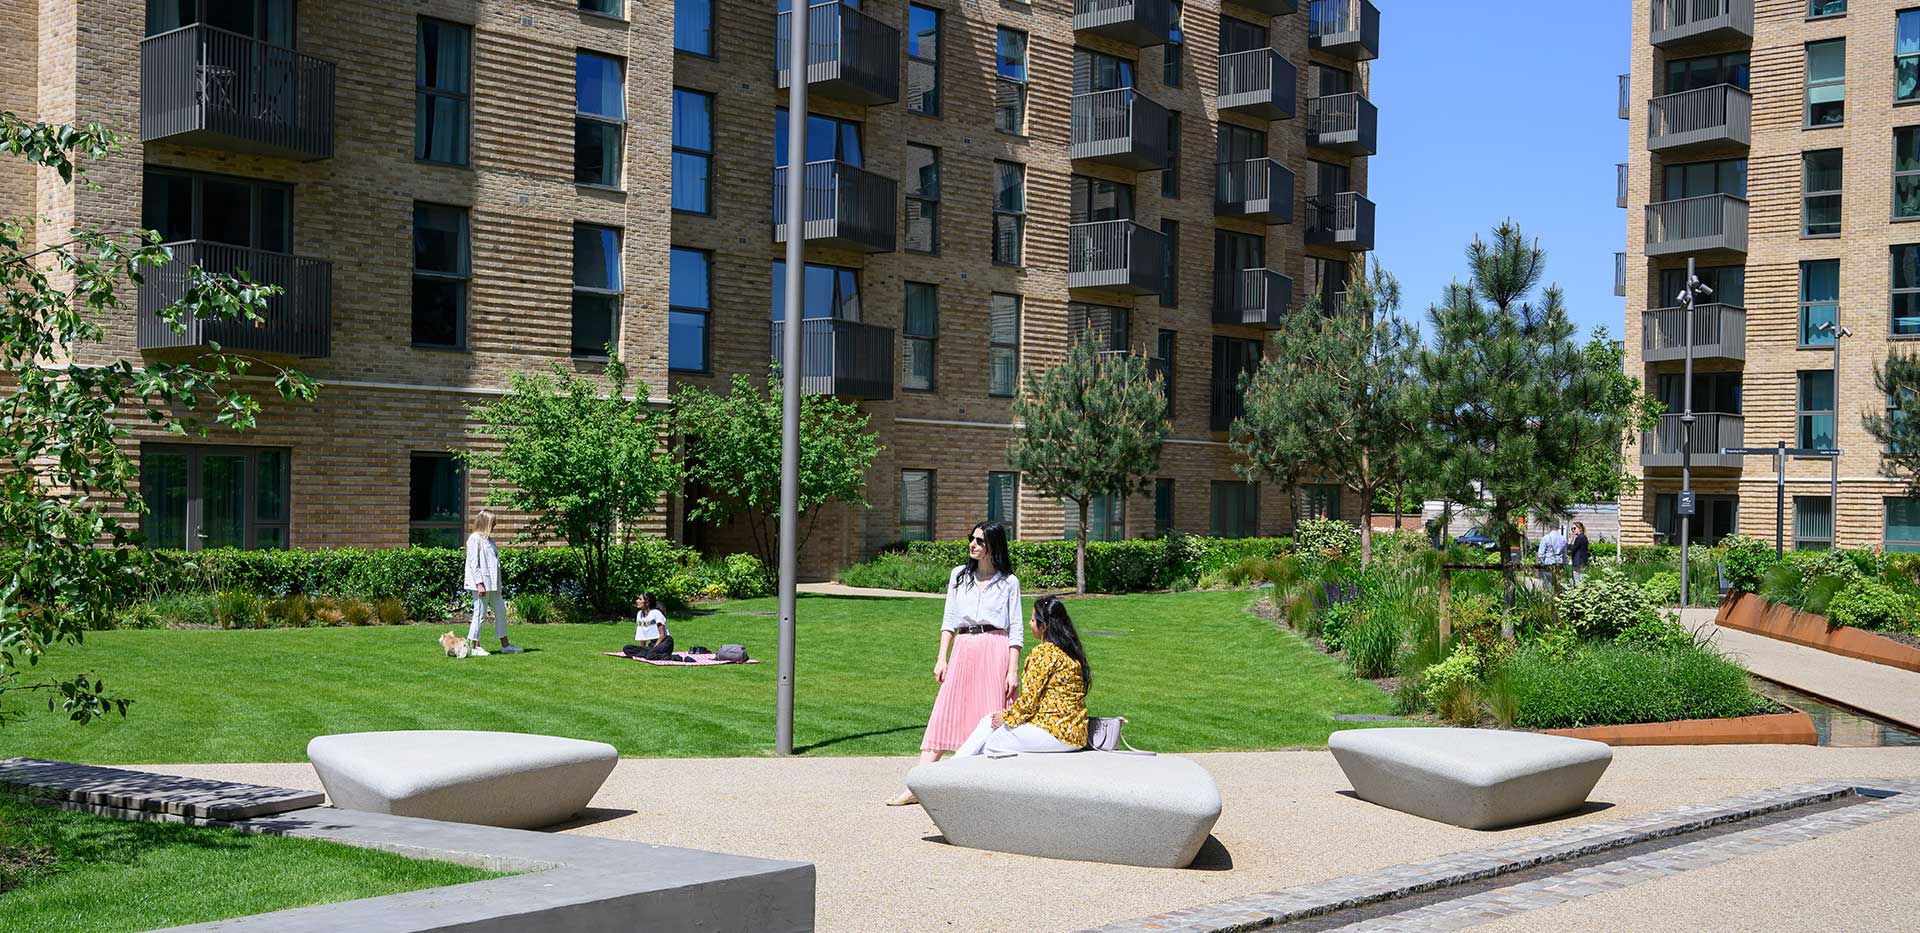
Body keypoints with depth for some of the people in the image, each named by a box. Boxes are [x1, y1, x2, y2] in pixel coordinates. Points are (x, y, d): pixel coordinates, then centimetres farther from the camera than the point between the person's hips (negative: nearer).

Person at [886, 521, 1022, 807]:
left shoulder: (1009, 582, 4)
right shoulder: (959, 575, 12)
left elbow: (1015, 629, 2)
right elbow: (949, 620, 14)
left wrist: (1013, 670, -5)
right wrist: (941, 658, 6)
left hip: (995, 651, -3)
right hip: (963, 650, 3)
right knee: (944, 716, -2)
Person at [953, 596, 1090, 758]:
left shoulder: (1043, 652, -17)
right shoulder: (1070, 651, 12)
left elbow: (1029, 700, -15)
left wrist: (1006, 717, 2)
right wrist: (1009, 714, 14)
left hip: (1057, 733, -9)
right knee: (988, 721, 13)